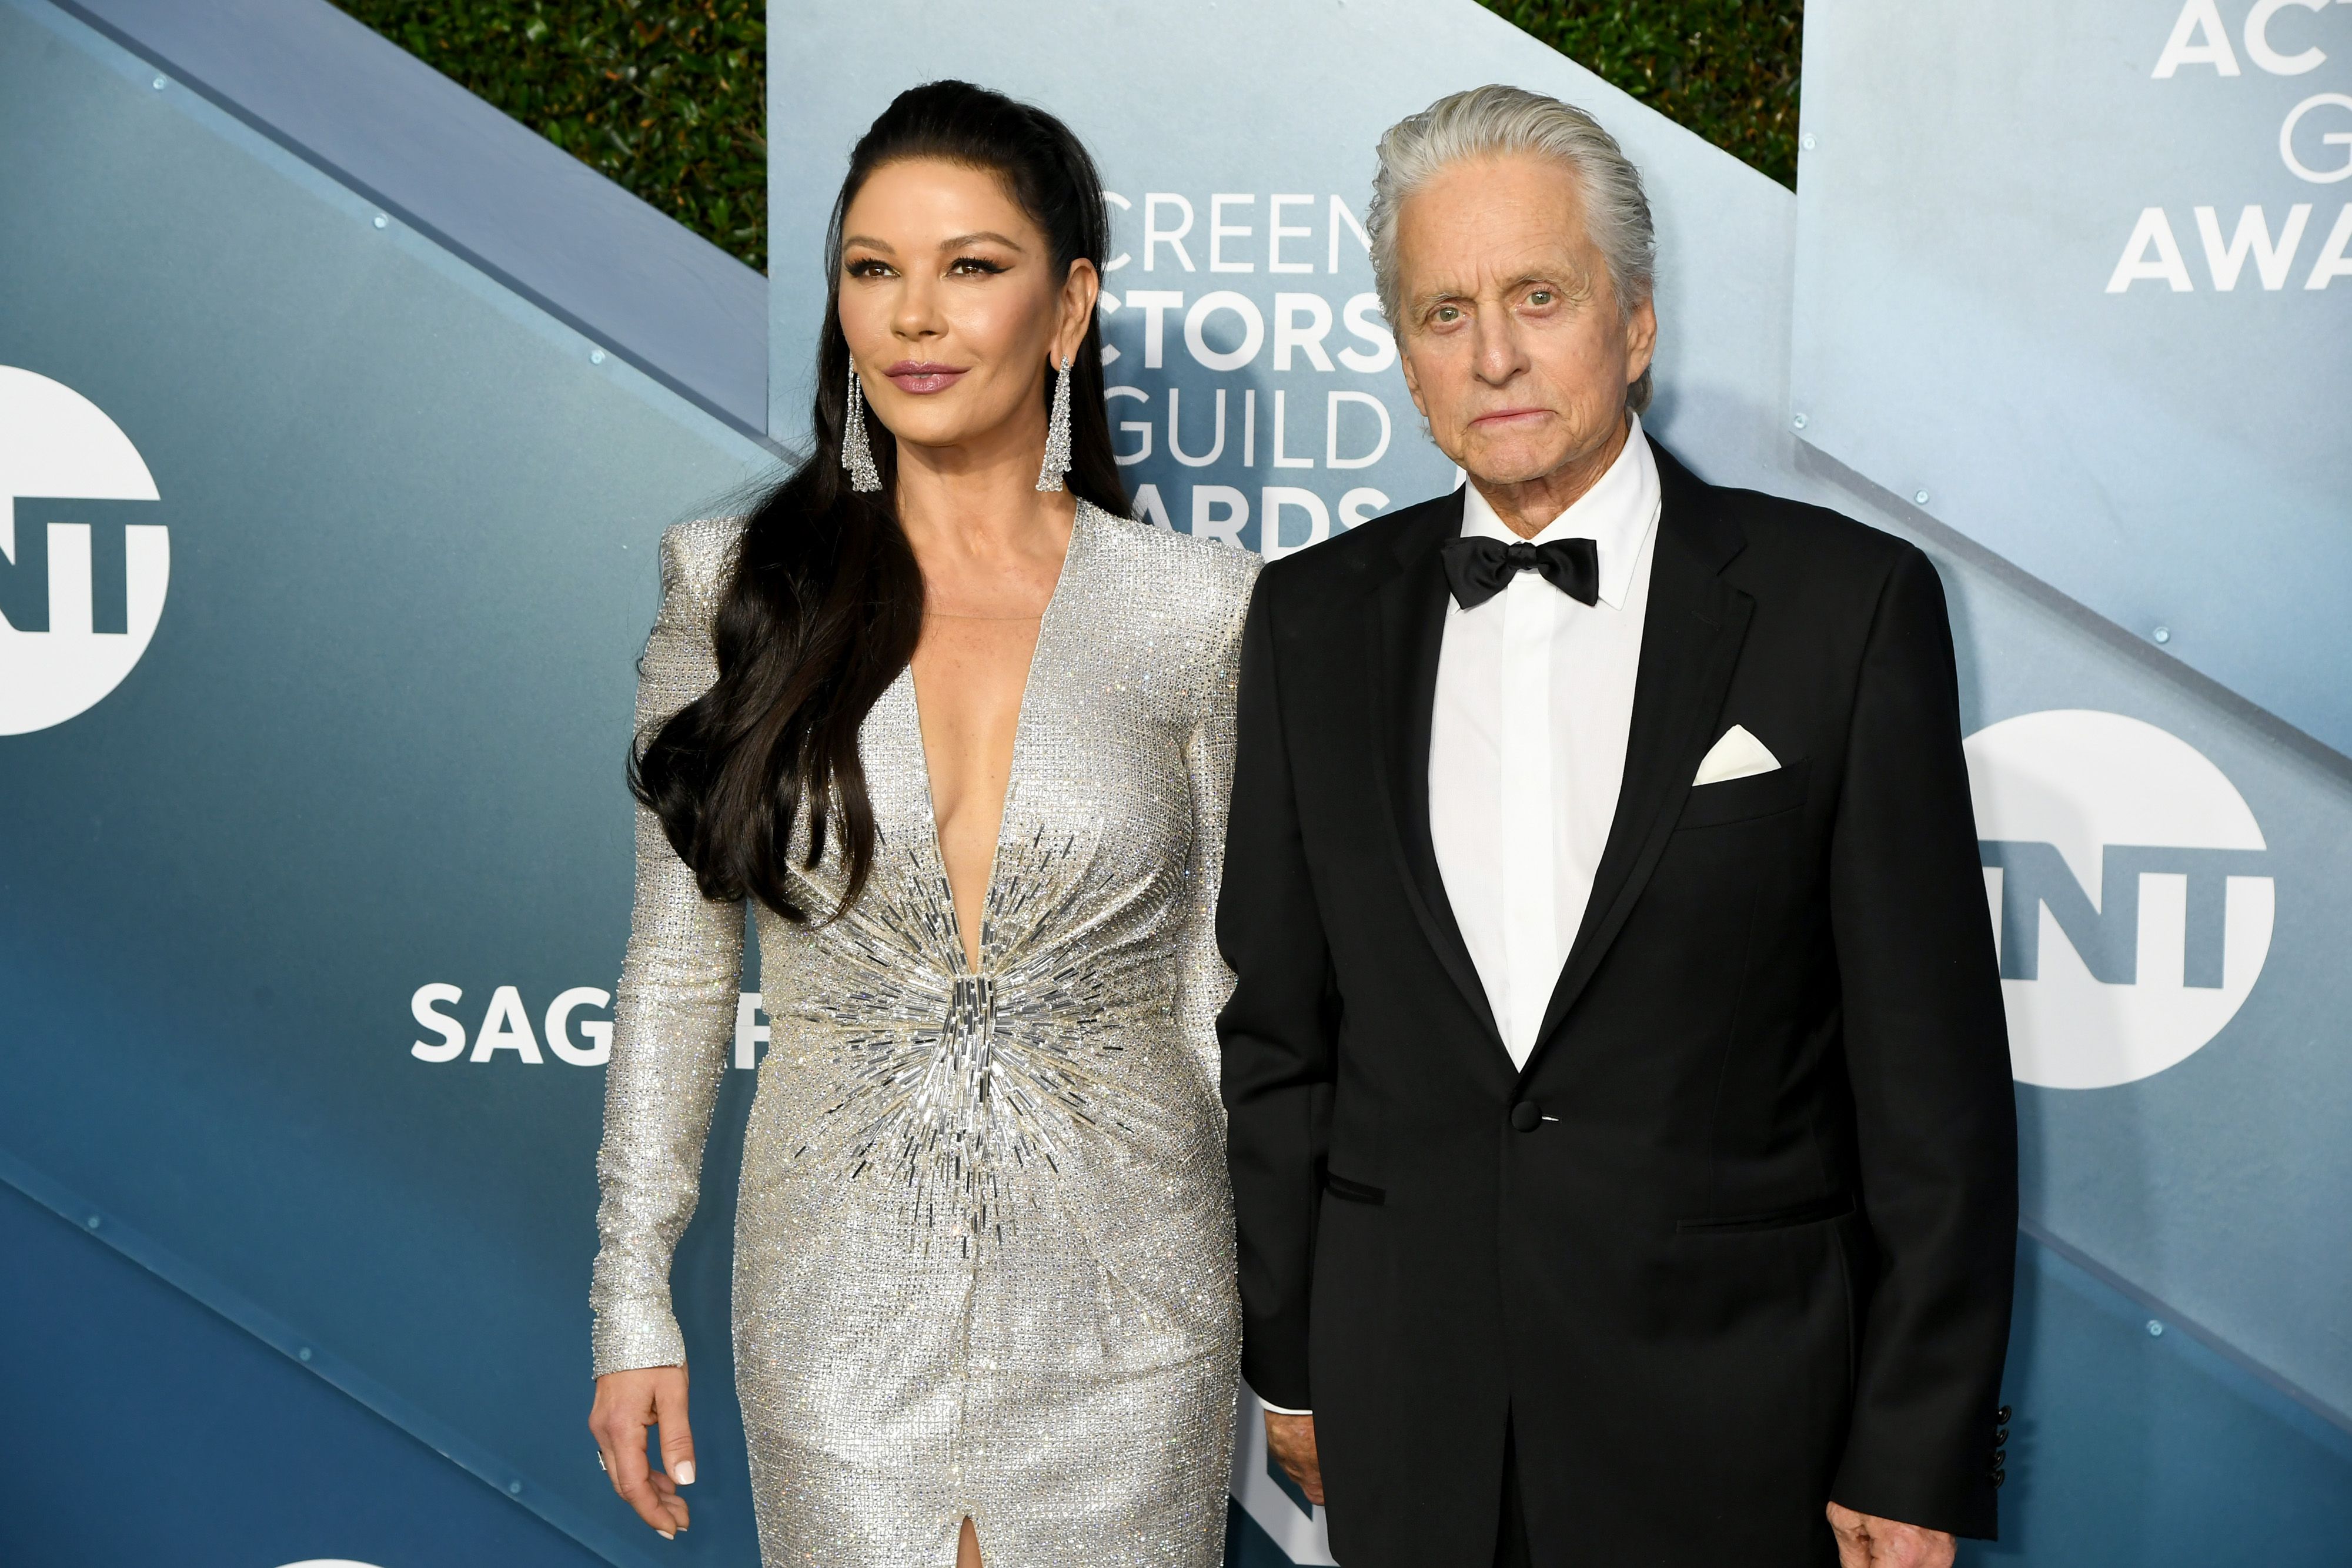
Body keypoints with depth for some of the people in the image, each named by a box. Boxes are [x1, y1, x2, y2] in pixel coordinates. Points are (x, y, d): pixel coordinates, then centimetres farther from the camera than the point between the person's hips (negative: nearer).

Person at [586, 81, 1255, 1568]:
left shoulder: (1199, 608, -4)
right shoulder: (742, 587, -3)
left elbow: (1224, 985, 2)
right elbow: (677, 969, 3)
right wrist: (635, 1302, 2)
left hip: (1123, 1300, 0)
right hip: (840, 1306, 1)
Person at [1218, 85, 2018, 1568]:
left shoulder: (1847, 602, -8)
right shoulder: (1317, 619, 3)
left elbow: (1934, 1070, -7)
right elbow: (1278, 1029, 7)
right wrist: (1289, 1362, 8)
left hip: (1731, 1423, -2)